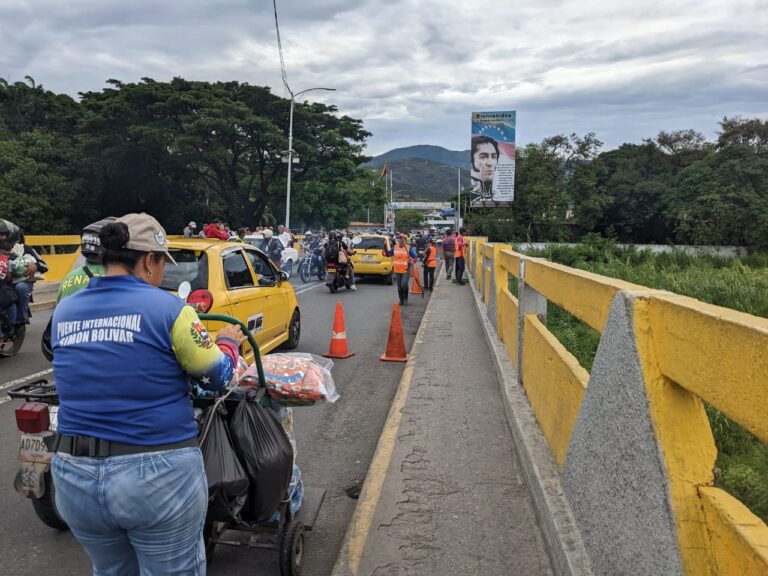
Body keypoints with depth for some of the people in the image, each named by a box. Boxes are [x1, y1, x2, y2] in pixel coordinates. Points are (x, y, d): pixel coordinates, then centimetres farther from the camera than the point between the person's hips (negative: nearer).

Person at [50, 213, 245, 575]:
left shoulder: (64, 312, 4)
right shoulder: (168, 308, -12)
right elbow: (217, 377, -3)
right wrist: (228, 341, 18)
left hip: (75, 477, 5)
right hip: (159, 476, -5)